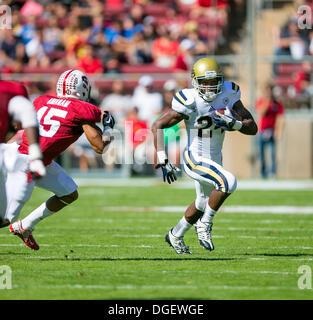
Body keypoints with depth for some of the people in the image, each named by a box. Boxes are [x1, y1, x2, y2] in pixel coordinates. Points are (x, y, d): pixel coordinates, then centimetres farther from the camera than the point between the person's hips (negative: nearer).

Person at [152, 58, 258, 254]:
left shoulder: (229, 96, -8)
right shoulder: (190, 103, -21)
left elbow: (253, 128, -7)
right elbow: (158, 126, -14)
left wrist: (233, 123, -27)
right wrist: (163, 161, -18)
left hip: (215, 160, 7)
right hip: (195, 159, -7)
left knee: (203, 203, 24)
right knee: (228, 182, -29)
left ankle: (175, 236, 48)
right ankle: (204, 225, -10)